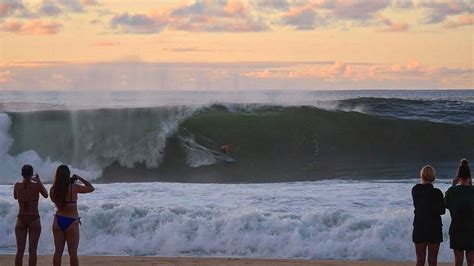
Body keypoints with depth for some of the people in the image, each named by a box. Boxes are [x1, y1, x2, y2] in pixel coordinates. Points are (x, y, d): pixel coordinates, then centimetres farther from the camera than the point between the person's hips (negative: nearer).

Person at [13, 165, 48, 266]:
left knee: (20, 251, 5)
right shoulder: (37, 185, -10)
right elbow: (46, 195, 10)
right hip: (34, 220, -2)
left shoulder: (17, 186, -4)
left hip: (21, 220, 2)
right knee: (32, 251, 1)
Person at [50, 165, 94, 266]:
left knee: (58, 251, 10)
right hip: (71, 222, -4)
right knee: (73, 253, 3)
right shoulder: (74, 188, -15)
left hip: (58, 221, 4)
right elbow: (91, 188, -1)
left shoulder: (53, 190, -5)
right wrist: (79, 178, 6)